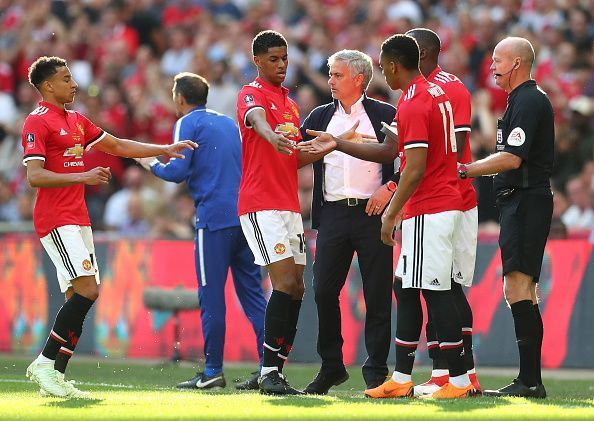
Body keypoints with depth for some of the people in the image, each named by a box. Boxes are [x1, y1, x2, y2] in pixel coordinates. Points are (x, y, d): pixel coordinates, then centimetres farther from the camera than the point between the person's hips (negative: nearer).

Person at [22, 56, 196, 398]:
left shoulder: (77, 121, 19)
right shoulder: (37, 123, -8)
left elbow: (117, 146, 27)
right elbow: (35, 176, -17)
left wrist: (163, 150, 21)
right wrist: (83, 177, -25)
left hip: (77, 219, 9)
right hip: (56, 219, -9)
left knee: (79, 297, 4)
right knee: (87, 289, -18)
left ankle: (55, 375, 5)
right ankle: (46, 363, -14)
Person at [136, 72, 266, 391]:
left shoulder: (188, 124, -1)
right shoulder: (228, 122, 21)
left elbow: (177, 172, -10)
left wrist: (151, 163, 8)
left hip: (214, 219, -7)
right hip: (245, 215, 7)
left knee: (211, 297, -2)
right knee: (252, 293, 6)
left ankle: (213, 371, -1)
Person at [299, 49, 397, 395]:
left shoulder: (384, 115, 3)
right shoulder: (320, 117, 15)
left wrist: (390, 187, -9)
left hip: (372, 212, -3)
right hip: (333, 213, 3)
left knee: (377, 294, 0)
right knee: (324, 290, 0)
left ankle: (376, 368, 7)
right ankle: (331, 366, 12)